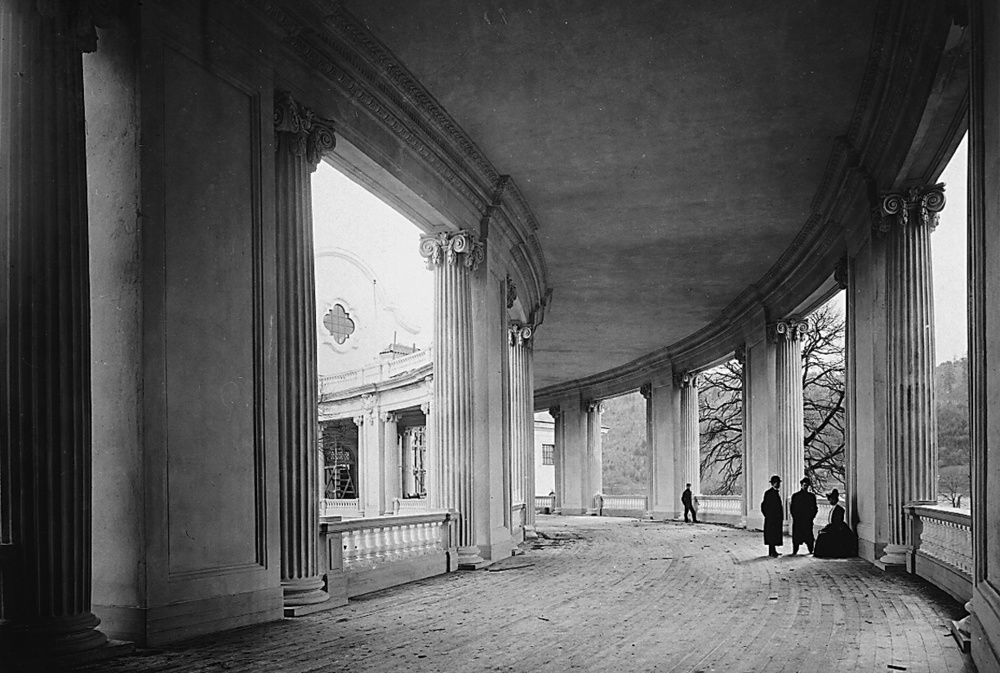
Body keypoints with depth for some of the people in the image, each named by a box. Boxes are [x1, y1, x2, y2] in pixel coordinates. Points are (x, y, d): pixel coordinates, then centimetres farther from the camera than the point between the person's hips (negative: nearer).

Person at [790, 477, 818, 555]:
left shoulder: (812, 496, 9)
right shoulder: (795, 495, 7)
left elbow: (814, 508, 9)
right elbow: (792, 508, 6)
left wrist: (811, 517, -2)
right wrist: (795, 517, -4)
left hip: (808, 519, 1)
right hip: (797, 520, -1)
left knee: (808, 535, -3)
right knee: (796, 535, -2)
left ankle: (811, 550, 4)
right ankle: (795, 551, 2)